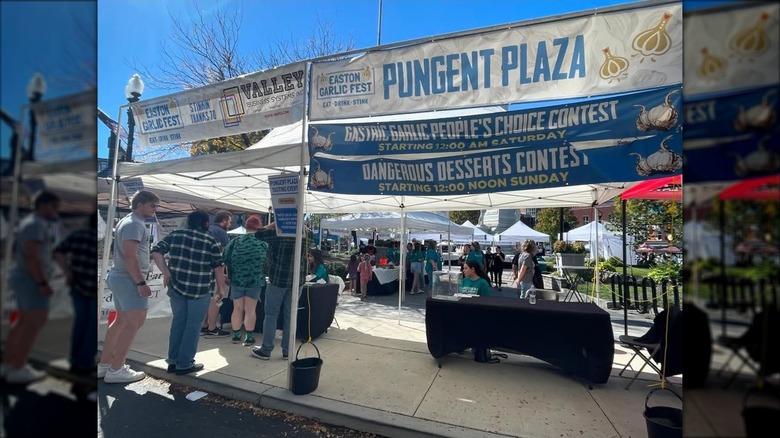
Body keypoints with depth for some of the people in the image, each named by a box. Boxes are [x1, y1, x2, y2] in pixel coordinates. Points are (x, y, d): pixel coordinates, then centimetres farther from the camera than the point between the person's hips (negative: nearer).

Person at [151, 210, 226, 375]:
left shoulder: (175, 234, 5)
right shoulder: (211, 241, -5)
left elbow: (156, 251, 1)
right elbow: (218, 268, -4)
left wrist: (166, 273, 5)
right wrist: (220, 287, 8)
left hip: (176, 286, 4)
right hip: (200, 290, -4)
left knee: (178, 322, 18)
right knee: (193, 326, 7)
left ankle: (173, 361, 26)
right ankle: (184, 364, 14)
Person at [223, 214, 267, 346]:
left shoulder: (235, 241, -2)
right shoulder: (263, 243, -5)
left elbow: (226, 260, 2)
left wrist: (229, 276, 16)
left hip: (237, 280, 2)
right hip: (255, 281, -1)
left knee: (237, 309, 13)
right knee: (250, 310, 6)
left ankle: (236, 336, 23)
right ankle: (248, 337, 12)